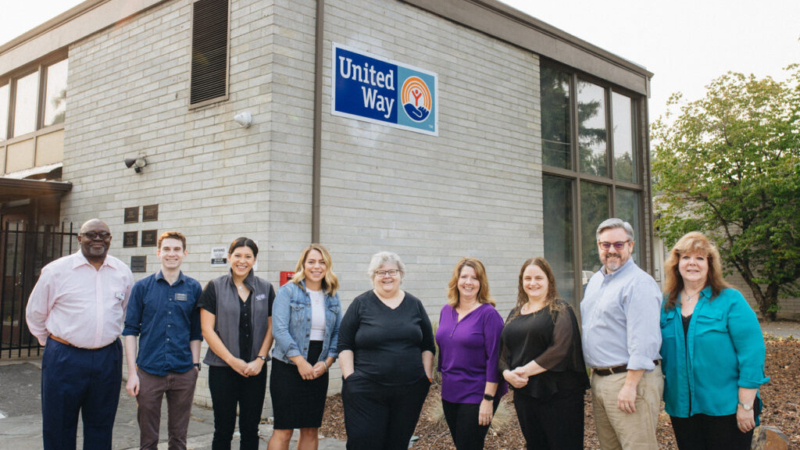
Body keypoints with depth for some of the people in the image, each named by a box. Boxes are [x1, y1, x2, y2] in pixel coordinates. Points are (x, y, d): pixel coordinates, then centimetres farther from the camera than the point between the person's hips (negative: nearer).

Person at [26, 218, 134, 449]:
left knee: (101, 430, 13)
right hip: (64, 359, -2)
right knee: (59, 430, 8)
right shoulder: (56, 270, -4)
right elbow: (35, 314, 6)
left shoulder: (123, 272, 4)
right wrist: (55, 344, 12)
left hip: (108, 359, 2)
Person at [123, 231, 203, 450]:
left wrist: (195, 365, 3)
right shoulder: (142, 287, 1)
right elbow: (130, 330, 1)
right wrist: (132, 372, -5)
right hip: (149, 372, -1)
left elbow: (196, 332, 10)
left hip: (183, 374, 1)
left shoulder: (194, 288, 4)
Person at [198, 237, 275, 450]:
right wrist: (232, 360, -10)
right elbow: (207, 329, -4)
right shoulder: (215, 287, 1)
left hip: (255, 369, 2)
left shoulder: (265, 288, 7)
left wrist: (260, 359, -6)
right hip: (223, 369, -2)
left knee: (250, 428, 7)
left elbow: (271, 327, 7)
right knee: (223, 428, 5)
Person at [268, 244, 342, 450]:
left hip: (318, 371, 5)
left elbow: (337, 333, 9)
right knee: (283, 431, -3)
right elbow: (279, 330, -13)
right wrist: (300, 362, -17)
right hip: (288, 368, -4)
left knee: (311, 430, 10)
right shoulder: (288, 291, -5)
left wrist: (327, 362, -6)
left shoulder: (333, 297, 9)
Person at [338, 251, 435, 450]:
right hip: (365, 392, -2)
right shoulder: (361, 304, 2)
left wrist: (427, 376, 6)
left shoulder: (414, 305, 9)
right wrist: (350, 377, -7)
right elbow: (345, 344, 1)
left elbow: (428, 345, 13)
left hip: (409, 392, 3)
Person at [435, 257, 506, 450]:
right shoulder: (446, 310, 6)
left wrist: (488, 399, -18)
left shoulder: (488, 314, -13)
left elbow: (494, 359, -15)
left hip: (476, 396, -6)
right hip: (449, 393, 6)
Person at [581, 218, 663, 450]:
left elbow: (643, 341, -20)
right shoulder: (594, 281, 15)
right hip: (598, 378, 9)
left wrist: (630, 385, -23)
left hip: (629, 378, -9)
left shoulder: (639, 283, -14)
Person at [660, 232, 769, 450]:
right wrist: (664, 394, 8)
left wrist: (746, 405, -14)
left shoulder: (730, 300, -7)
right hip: (682, 407, 4)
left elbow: (752, 353, -11)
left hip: (724, 407, -4)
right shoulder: (668, 304, 6)